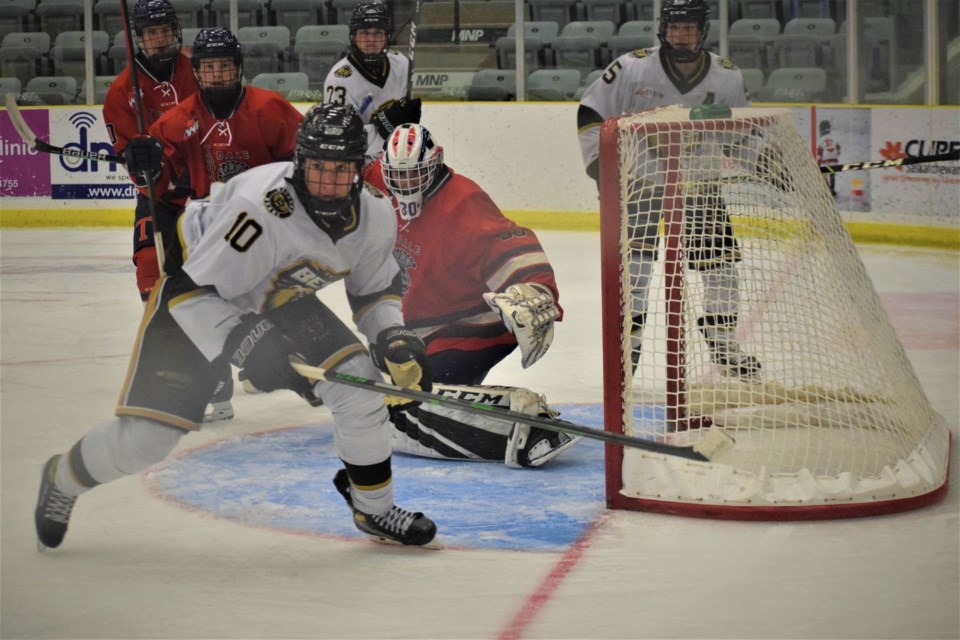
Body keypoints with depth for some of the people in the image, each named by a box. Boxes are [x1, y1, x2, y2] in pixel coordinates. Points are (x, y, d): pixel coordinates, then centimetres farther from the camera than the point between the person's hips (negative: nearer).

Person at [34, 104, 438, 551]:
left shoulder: (375, 216, -17)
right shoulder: (261, 207, -39)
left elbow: (375, 291, 2)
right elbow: (191, 293, -34)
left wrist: (394, 339, -17)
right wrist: (242, 345, -45)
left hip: (280, 299, 6)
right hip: (194, 290, -5)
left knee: (358, 381, -13)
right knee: (147, 435, -10)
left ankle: (374, 508, 8)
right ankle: (64, 479, 22)